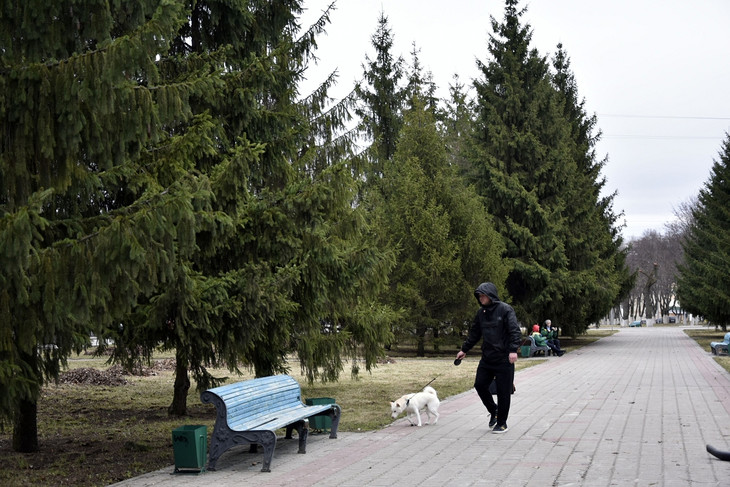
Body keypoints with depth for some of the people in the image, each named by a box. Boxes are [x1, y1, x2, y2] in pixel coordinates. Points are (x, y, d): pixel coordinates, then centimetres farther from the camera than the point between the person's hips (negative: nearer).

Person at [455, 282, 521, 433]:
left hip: (504, 359, -6)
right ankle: (493, 411, 28)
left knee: (503, 391, 1)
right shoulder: (481, 312, 11)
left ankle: (502, 423, 15)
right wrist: (464, 350, 23)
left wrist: (513, 350, -26)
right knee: (480, 385, 5)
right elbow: (474, 333, 22)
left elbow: (515, 331, -16)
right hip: (487, 358, 6)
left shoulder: (505, 309, -9)